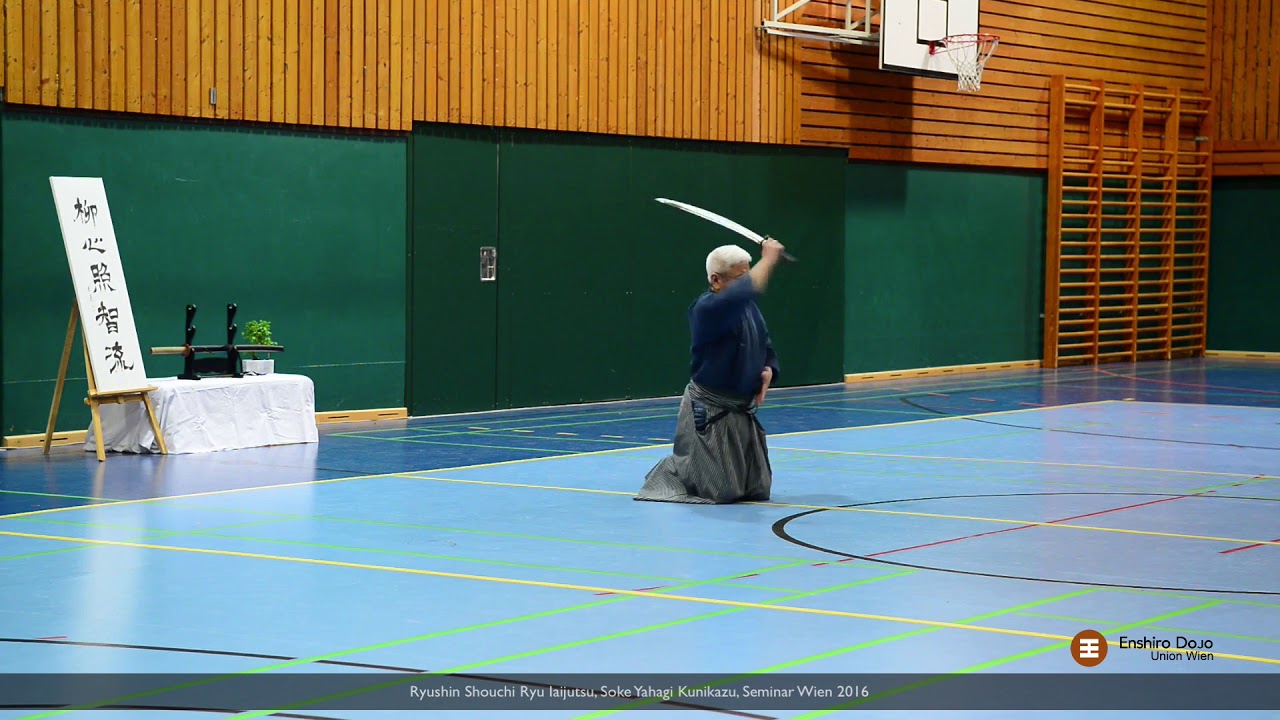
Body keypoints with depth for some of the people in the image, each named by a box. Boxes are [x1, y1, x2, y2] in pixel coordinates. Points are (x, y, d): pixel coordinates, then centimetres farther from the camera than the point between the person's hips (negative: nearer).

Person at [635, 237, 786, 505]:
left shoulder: (748, 307, 8)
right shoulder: (707, 309, -19)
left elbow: (766, 349, 18)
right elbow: (745, 290, -36)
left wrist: (768, 372, -3)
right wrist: (768, 259, -27)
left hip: (744, 410, 8)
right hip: (710, 411, -8)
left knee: (758, 490, 11)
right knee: (720, 492, -10)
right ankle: (670, 471, 21)